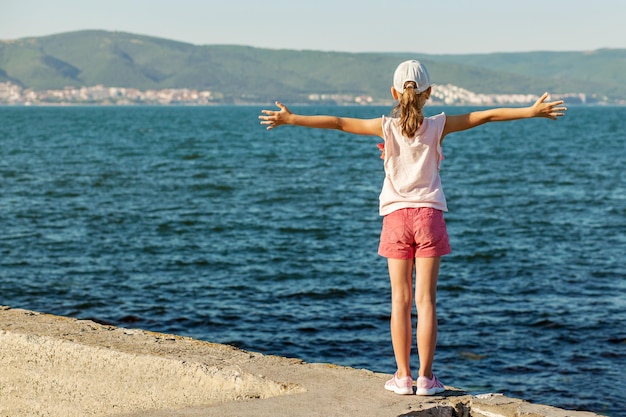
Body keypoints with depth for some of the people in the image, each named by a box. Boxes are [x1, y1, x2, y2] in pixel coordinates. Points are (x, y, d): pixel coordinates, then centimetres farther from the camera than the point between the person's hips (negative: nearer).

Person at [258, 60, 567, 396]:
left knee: (400, 300, 4)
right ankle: (426, 377, 1)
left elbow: (338, 123, -4)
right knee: (425, 300, 0)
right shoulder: (438, 126, -2)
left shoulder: (386, 127, -3)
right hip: (428, 215, 0)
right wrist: (531, 112, 4)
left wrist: (291, 119, -1)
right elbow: (486, 116, -1)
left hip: (396, 216, 0)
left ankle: (403, 376, 5)